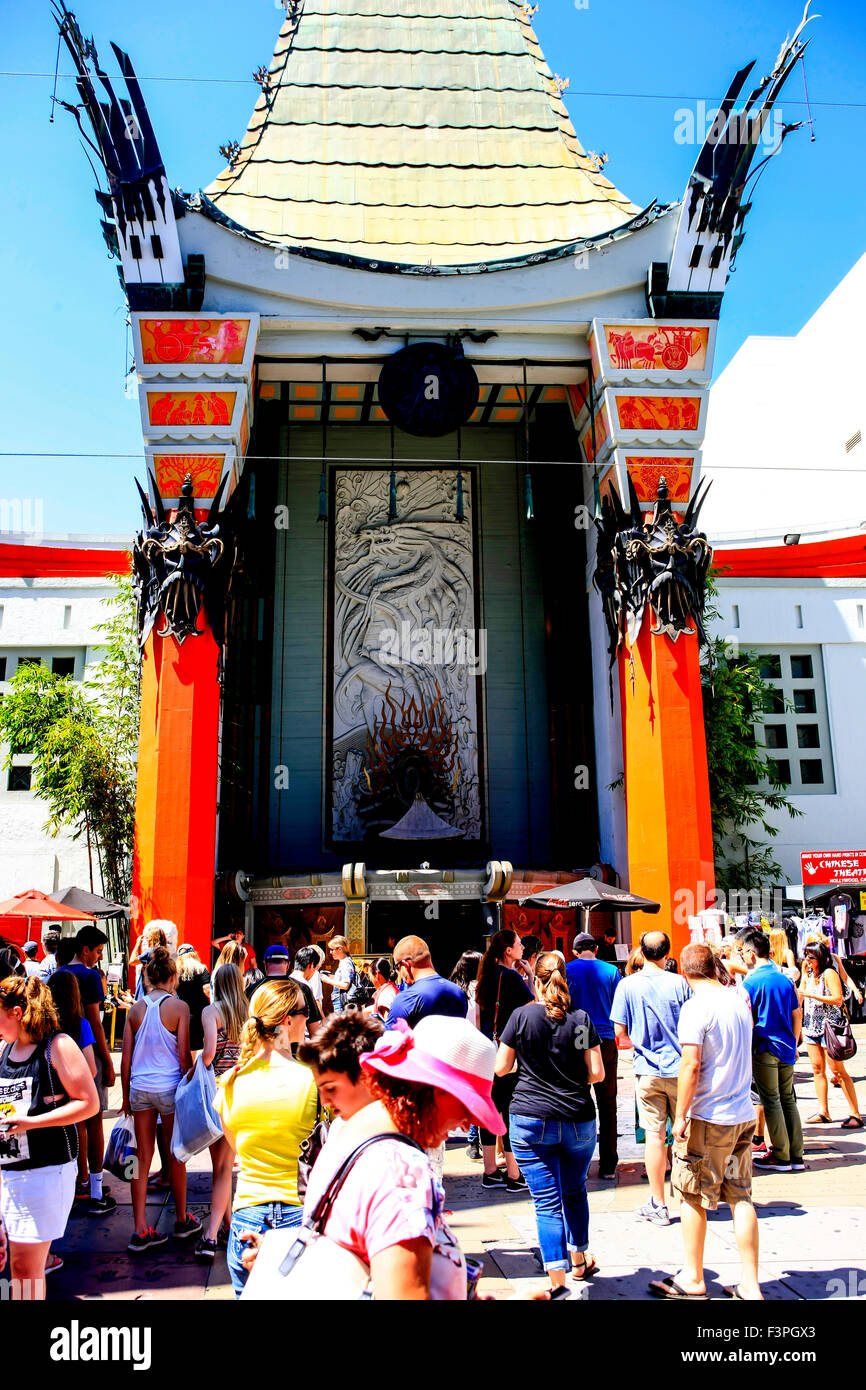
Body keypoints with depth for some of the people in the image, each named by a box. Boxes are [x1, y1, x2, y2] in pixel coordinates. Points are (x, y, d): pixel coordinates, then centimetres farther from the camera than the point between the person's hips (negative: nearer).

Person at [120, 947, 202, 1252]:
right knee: (175, 1155, 11)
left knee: (143, 1156, 10)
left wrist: (126, 1096, 15)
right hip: (169, 1087, -3)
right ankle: (182, 1221, 26)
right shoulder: (178, 1006, -9)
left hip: (139, 1088, 4)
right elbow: (184, 1055, -9)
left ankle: (140, 1230, 12)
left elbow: (126, 1058, 5)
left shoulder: (136, 1008, 2)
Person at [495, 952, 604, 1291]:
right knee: (575, 1193, 23)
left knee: (547, 1203, 2)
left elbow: (501, 1068, -1)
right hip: (578, 1122, 3)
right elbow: (597, 1073, -1)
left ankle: (558, 1281, 1)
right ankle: (580, 1260, 39)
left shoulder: (522, 1015, -6)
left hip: (531, 1122, -2)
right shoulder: (581, 1019, -2)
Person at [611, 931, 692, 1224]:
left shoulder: (627, 985, -6)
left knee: (654, 1135, 5)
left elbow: (620, 1031, -3)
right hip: (680, 1068, 1)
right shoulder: (679, 983, -7)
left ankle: (658, 1205, 11)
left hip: (648, 1070, 0)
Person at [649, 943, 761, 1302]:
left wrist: (680, 1116, -15)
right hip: (744, 1114, 7)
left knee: (692, 1198, 8)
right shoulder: (739, 999, 4)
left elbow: (691, 1064, -21)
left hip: (707, 1118, -6)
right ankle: (749, 1285, 17)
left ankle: (693, 1280, 20)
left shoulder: (695, 1007, -16)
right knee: (741, 1197, 12)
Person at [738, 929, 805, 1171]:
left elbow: (746, 1019, -13)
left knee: (771, 1102, 2)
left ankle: (781, 1157, 6)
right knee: (788, 1100, 13)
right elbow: (797, 1013, 14)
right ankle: (796, 1156, 17)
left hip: (765, 1049, -6)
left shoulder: (751, 982, -12)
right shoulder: (785, 979, 8)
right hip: (787, 1049, 6)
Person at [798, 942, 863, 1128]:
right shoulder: (808, 975, 12)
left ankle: (855, 1114, -1)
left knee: (838, 1070, -6)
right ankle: (823, 1112, 12)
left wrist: (811, 994, -21)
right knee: (817, 1068, 7)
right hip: (811, 1026, 7)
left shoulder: (828, 974, -11)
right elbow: (799, 1000, 18)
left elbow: (838, 999, -19)